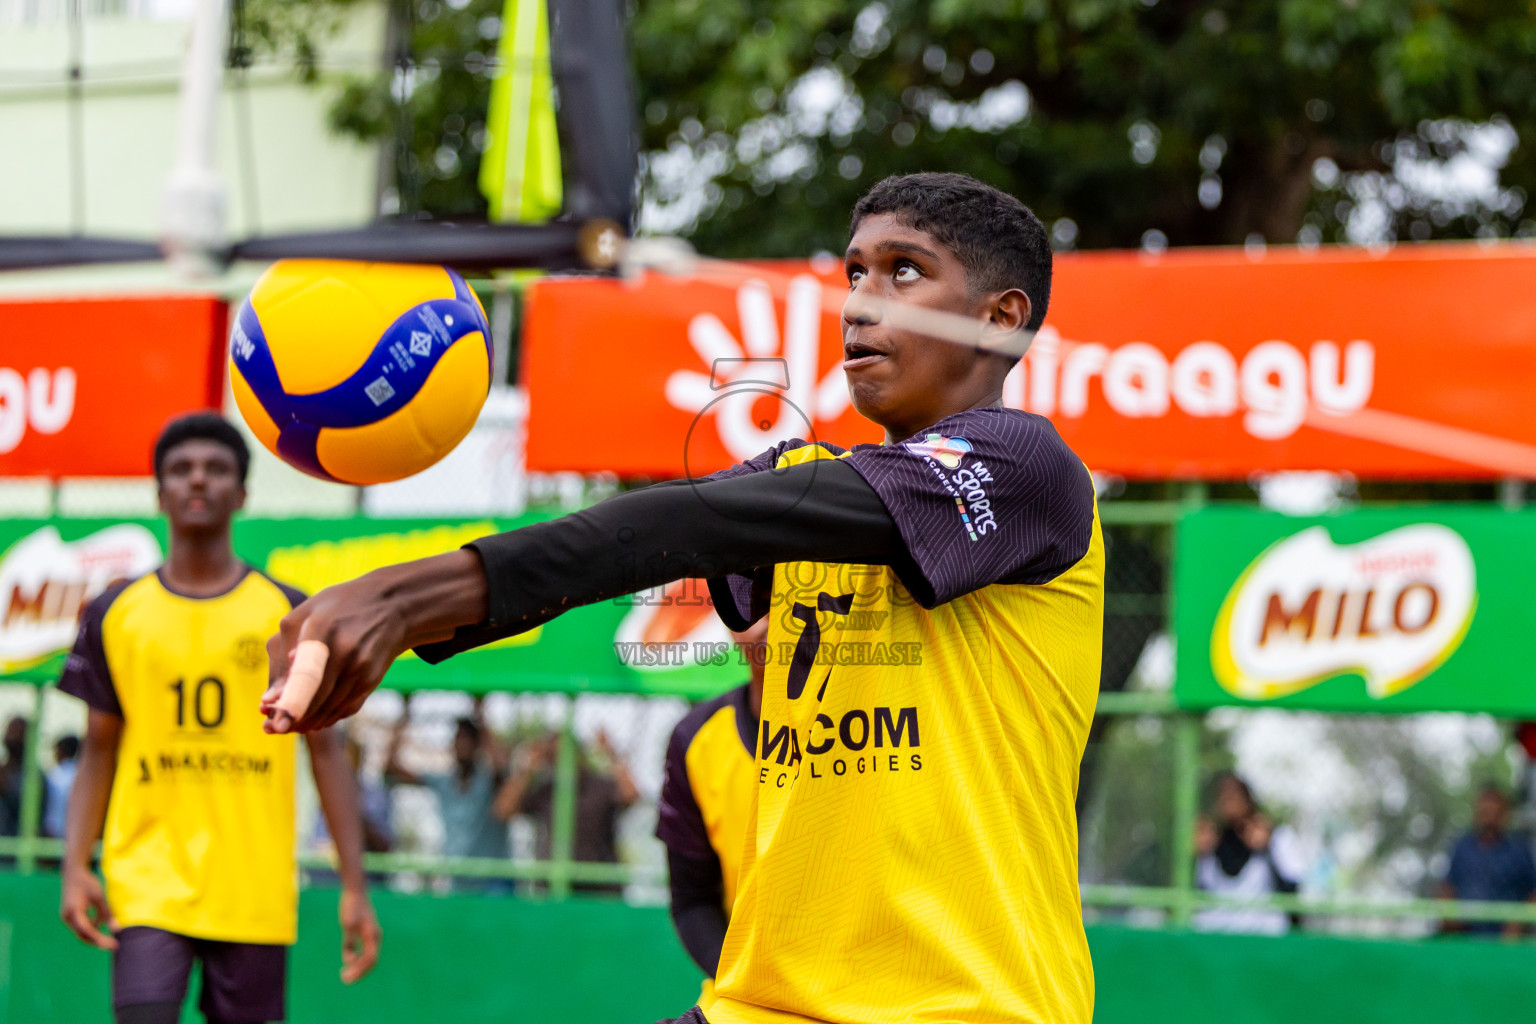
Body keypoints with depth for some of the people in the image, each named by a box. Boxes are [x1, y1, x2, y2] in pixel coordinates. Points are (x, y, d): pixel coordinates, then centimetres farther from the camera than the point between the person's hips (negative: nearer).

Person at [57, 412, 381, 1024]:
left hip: (256, 895, 0)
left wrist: (355, 888, 0)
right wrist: (75, 865, -3)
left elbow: (325, 752, 6)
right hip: (147, 886, 0)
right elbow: (99, 753, 11)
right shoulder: (116, 616, 7)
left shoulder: (288, 616, 4)